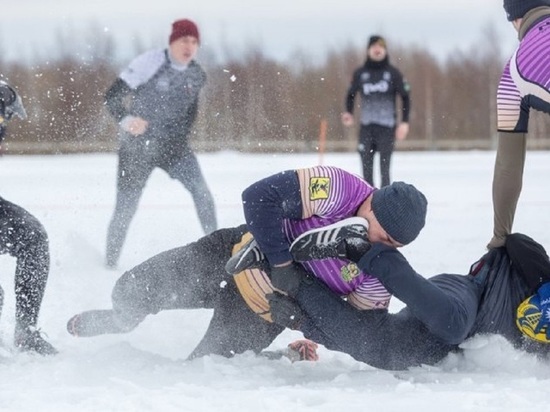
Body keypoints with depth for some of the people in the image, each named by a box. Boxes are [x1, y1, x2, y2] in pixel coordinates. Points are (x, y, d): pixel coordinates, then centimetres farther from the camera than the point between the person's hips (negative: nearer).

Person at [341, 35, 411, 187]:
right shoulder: (360, 73, 7)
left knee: (384, 168, -8)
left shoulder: (393, 73, 2)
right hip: (366, 128, 2)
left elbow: (405, 97, 6)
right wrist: (348, 113, 1)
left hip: (387, 128, -2)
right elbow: (351, 94, 19)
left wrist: (405, 122, -3)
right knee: (367, 168, 0)